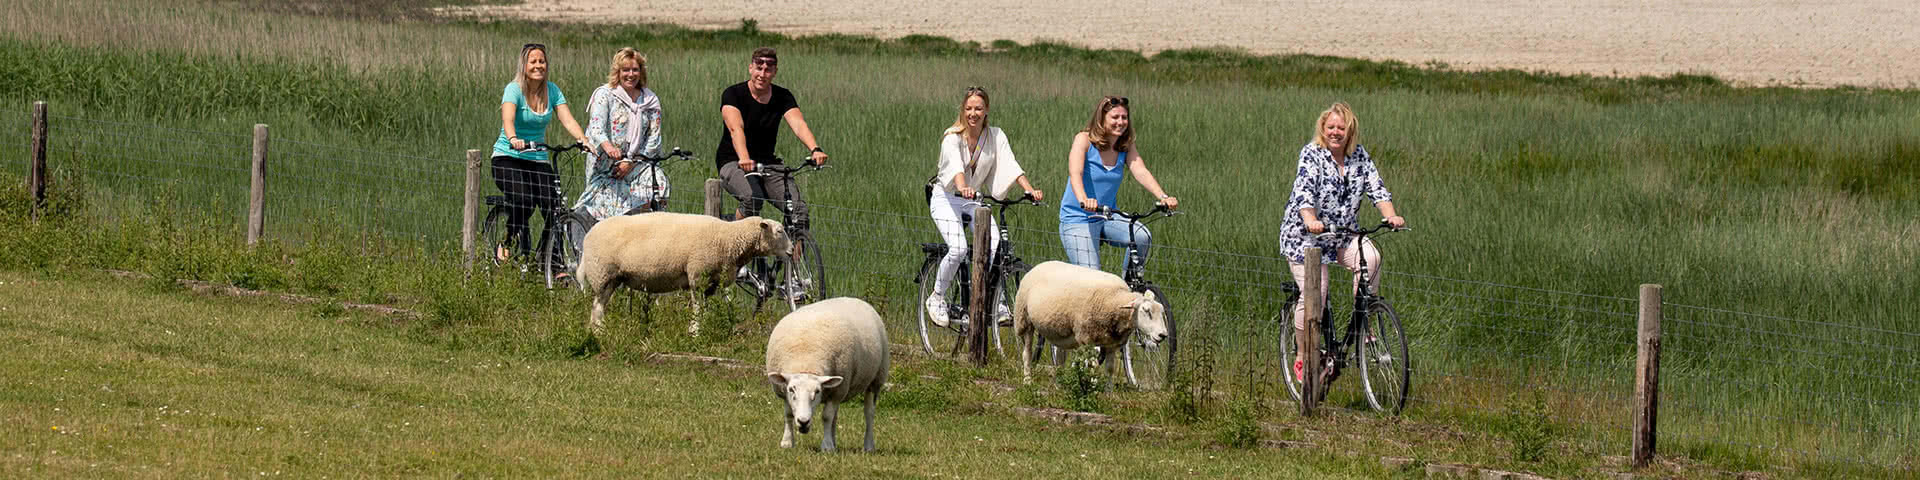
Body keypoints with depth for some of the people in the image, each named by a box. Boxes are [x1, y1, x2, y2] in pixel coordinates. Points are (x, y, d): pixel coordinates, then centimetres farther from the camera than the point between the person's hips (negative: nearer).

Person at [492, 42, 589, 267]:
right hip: (508, 157, -5)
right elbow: (507, 118, -29)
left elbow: (567, 119, -7)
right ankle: (505, 245, -8)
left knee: (554, 207, -14)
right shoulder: (514, 89, -11)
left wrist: (582, 139, -27)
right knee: (523, 200, -31)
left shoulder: (552, 90, 4)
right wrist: (513, 139, -50)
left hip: (538, 160, 5)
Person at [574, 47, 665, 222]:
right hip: (605, 167, -4)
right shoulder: (604, 95, -2)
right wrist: (607, 146, -41)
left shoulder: (650, 100, 9)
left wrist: (630, 162, -9)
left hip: (635, 165, 4)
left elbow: (653, 138, 4)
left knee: (659, 180, -21)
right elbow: (596, 128, -18)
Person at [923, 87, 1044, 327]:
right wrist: (963, 188, -57)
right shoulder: (953, 137, -18)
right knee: (958, 249, -24)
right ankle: (937, 298, -3)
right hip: (946, 197, -4)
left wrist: (1030, 190, -34)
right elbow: (956, 166, -37)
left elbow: (1011, 166, -17)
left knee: (995, 246, -17)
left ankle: (998, 305, -4)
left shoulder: (996, 136, -6)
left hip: (975, 199, 4)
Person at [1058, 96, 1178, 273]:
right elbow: (1075, 173, -28)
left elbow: (1141, 173, -14)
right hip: (1078, 220, -5)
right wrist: (1083, 200, -49)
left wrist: (1163, 197, -34)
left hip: (1108, 219, 5)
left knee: (1143, 237, -25)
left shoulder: (1126, 148, 2)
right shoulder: (1084, 140, -11)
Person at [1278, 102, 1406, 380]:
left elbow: (1376, 188, -3)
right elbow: (1305, 191, -27)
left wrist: (1391, 217, -23)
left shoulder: (1359, 156, 3)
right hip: (1305, 234, -4)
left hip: (1341, 235, 4)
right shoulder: (1311, 154, -12)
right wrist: (1311, 221, -46)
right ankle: (1302, 359, 2)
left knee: (1370, 258, -25)